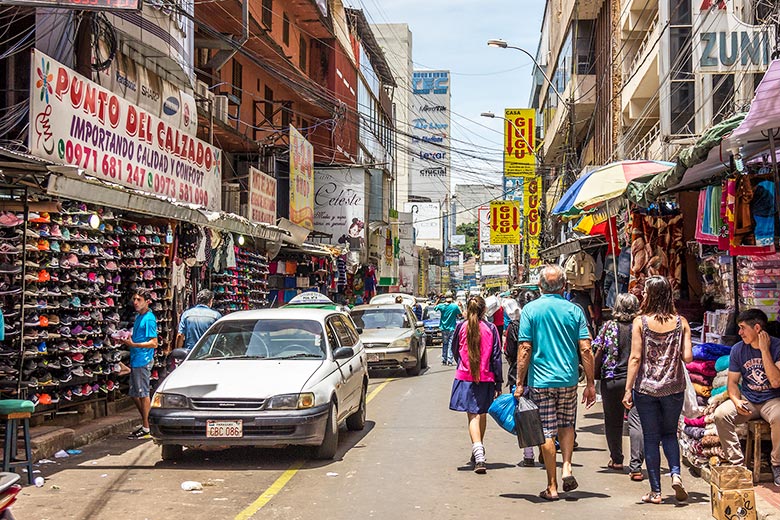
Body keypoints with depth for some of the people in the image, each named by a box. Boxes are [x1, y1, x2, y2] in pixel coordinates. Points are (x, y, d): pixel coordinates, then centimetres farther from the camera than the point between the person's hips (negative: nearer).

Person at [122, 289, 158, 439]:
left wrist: (133, 344, -21)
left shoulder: (149, 319, -13)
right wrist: (127, 340, 7)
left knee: (143, 393, -4)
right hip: (135, 360, 10)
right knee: (134, 394, 14)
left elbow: (153, 343, -18)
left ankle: (146, 429, 2)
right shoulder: (138, 316, 15)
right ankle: (145, 423, 25)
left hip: (143, 360, -10)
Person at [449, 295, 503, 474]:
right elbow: (496, 357, -3)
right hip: (486, 378, 1)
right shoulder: (491, 329, -3)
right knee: (482, 414, 18)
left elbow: (455, 352, 12)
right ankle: (478, 451, 33)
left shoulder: (461, 327, -2)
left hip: (465, 377, -1)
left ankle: (478, 453, -24)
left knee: (473, 415, -5)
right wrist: (498, 383, 2)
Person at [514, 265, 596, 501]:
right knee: (567, 424, 23)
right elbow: (585, 349, -2)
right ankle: (567, 467, 6)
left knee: (547, 432, 3)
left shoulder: (530, 309, -3)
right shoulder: (574, 310, 1)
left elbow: (525, 349, -7)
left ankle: (552, 486, 7)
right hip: (569, 379, 2)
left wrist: (520, 383, -2)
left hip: (540, 380, -2)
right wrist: (591, 383, 4)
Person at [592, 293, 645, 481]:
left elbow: (596, 352, -5)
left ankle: (616, 460, 29)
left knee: (613, 421, 15)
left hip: (611, 380, 0)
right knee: (636, 421, -4)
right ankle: (636, 466, -13)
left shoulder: (609, 326, -3)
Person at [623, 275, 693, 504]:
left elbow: (635, 358, -10)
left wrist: (628, 389, -6)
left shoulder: (640, 322, -7)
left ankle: (655, 491, 8)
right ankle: (676, 474, -3)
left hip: (645, 388, -2)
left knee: (651, 438, 7)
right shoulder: (681, 322, -1)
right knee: (669, 433, 19)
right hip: (674, 388, 2)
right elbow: (688, 357, -6)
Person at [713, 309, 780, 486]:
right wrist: (736, 400, -15)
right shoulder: (738, 349, 2)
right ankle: (737, 463, -13)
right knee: (721, 414, -24)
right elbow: (732, 381, 7)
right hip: (747, 400, 4)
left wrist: (764, 350, -23)